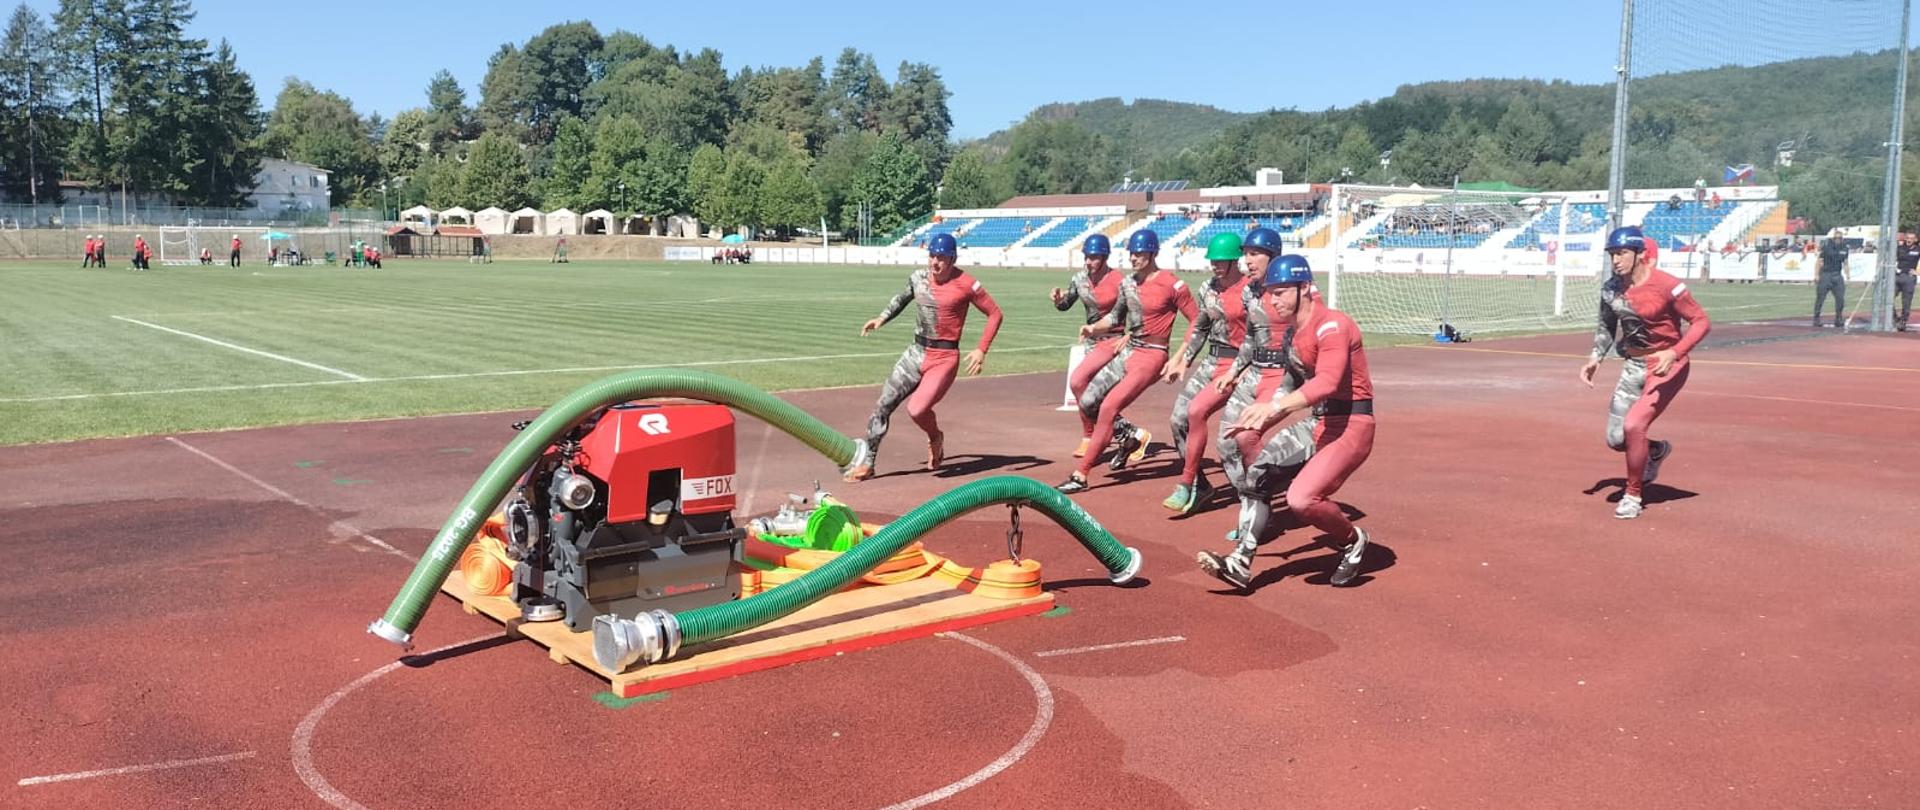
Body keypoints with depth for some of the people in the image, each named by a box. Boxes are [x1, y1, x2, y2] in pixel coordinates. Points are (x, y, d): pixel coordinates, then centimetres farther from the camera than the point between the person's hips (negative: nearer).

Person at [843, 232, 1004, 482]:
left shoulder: (965, 284, -12)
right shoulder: (919, 277, 4)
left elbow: (995, 313, -5)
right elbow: (902, 298, 25)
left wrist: (981, 349, -11)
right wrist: (881, 318, 11)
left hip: (944, 358, -5)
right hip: (916, 353, 5)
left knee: (917, 409, -20)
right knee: (883, 404, -1)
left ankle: (936, 438, 15)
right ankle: (866, 461, 10)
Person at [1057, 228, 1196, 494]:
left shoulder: (1172, 285, -11)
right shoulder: (1127, 283, 9)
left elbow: (1197, 322, -8)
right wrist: (1093, 327, 2)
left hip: (1152, 355, -8)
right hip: (1128, 352, 8)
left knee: (1108, 407, -17)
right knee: (1088, 402, 2)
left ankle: (1080, 476, -13)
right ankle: (1132, 436, 23)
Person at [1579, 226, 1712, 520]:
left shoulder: (1666, 286, -20)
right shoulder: (1610, 289, -2)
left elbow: (1702, 321, -17)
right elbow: (1606, 327, 14)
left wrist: (1673, 353, -30)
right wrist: (1595, 358, -1)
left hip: (1666, 365, -6)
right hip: (1633, 365, 6)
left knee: (1633, 426, -20)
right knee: (1615, 439, 5)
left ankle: (1632, 495, 1)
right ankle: (1656, 451, 41)